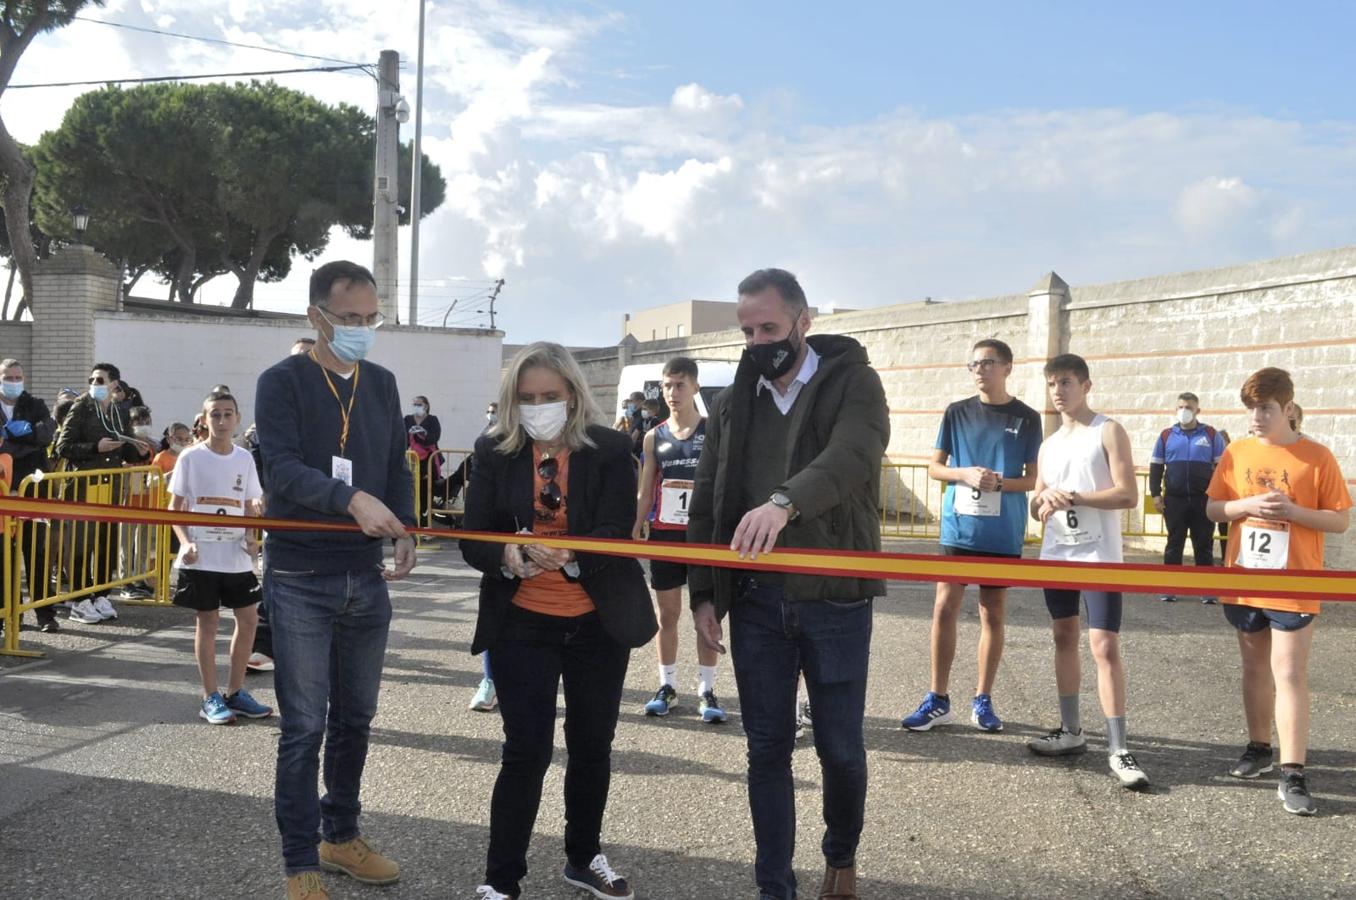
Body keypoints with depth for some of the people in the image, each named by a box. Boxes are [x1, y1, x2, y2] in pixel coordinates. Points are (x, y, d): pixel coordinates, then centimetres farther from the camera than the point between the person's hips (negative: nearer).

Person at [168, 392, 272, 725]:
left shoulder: (244, 458, 6)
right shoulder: (191, 457, -3)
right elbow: (175, 506, -1)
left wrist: (250, 538, -4)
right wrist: (185, 542, -14)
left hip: (236, 556, 4)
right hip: (201, 556, -4)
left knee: (248, 618, 6)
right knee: (208, 621, 3)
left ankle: (235, 692, 20)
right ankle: (210, 698, 12)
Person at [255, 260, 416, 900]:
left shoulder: (382, 384, 11)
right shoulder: (283, 382, -6)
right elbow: (282, 467, -19)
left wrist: (404, 528, -3)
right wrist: (352, 500, -33)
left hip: (366, 576, 5)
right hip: (301, 578, -5)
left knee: (356, 718, 14)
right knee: (305, 726, 0)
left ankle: (341, 835, 31)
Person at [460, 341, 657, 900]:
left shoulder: (610, 450, -8)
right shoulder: (493, 452, -4)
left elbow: (615, 533, -14)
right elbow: (473, 540, -5)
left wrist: (568, 555, -34)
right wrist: (507, 556, -28)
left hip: (598, 624, 1)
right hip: (522, 625, -1)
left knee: (592, 746, 15)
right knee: (526, 752, -3)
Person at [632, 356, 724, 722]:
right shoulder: (654, 437, 7)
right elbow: (645, 492, 11)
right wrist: (634, 533, 4)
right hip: (665, 535, 3)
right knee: (667, 613, 9)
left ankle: (707, 689, 11)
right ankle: (667, 686, 19)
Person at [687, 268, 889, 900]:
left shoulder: (852, 383, -4)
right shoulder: (733, 402, 9)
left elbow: (852, 456, -25)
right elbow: (706, 502, 12)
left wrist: (784, 502, -43)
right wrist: (703, 593, 5)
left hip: (834, 600, -3)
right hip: (756, 603, 3)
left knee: (840, 747, 8)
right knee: (766, 750, 8)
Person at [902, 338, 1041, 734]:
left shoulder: (1026, 418, 1)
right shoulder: (957, 413, 5)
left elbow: (1033, 479, 2)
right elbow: (935, 467, 7)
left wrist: (999, 483, -16)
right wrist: (965, 474, -13)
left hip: (1003, 534, -1)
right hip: (958, 528, 1)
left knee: (992, 614, 7)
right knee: (944, 607, -1)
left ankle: (983, 700, 18)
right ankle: (938, 699, 9)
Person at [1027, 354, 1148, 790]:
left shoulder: (1108, 431, -5)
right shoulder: (1049, 444, 15)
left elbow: (1128, 494, -13)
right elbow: (1036, 504, 18)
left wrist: (1073, 497, -18)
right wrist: (1043, 501, -6)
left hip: (1098, 556, -7)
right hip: (1056, 554, 7)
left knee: (1105, 646, -11)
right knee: (1064, 637, 13)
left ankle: (1118, 748, -8)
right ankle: (1071, 731, 24)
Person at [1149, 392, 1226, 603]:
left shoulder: (1212, 435, 3)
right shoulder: (1166, 436, 7)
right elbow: (1156, 467, 9)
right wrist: (1156, 494, 1)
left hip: (1204, 499, -1)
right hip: (1174, 499, 1)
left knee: (1204, 546, 4)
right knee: (1174, 544, 5)